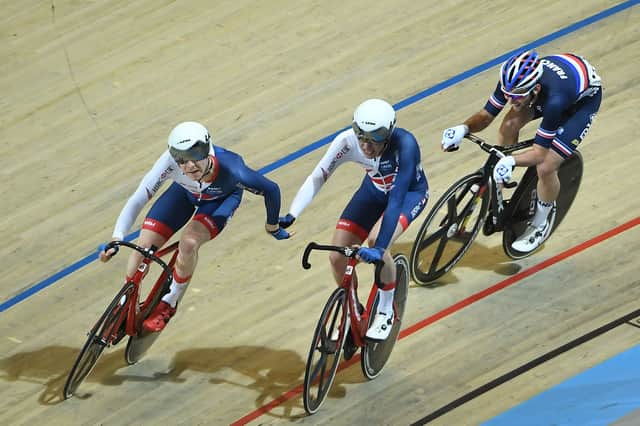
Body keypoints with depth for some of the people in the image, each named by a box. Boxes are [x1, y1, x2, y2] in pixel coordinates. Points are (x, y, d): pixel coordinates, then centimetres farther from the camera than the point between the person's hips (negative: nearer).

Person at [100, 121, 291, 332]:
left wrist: (273, 226, -9)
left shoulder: (230, 170, -43)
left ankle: (169, 303, -2)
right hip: (185, 192, 2)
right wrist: (116, 239, -45)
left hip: (222, 199, -2)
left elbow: (271, 189, -26)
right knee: (142, 247, -8)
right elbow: (138, 199, -35)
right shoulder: (170, 162, -40)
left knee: (189, 243, -29)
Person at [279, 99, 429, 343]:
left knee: (376, 241, -32)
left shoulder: (404, 145, -40)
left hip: (409, 192, -4)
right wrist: (291, 216, -40)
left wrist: (379, 247, -53)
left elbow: (396, 199, -45)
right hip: (374, 190, 4)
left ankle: (386, 313, -8)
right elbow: (317, 177, -26)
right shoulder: (348, 141, -30)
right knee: (338, 258, -9)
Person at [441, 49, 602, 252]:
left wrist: (511, 161, -52)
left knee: (545, 168, -15)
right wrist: (463, 128, -36)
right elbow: (485, 115, -16)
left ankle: (541, 224, 13)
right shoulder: (512, 81, -29)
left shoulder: (554, 100, -44)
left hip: (584, 97, -6)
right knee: (510, 125, -18)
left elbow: (539, 153, -35)